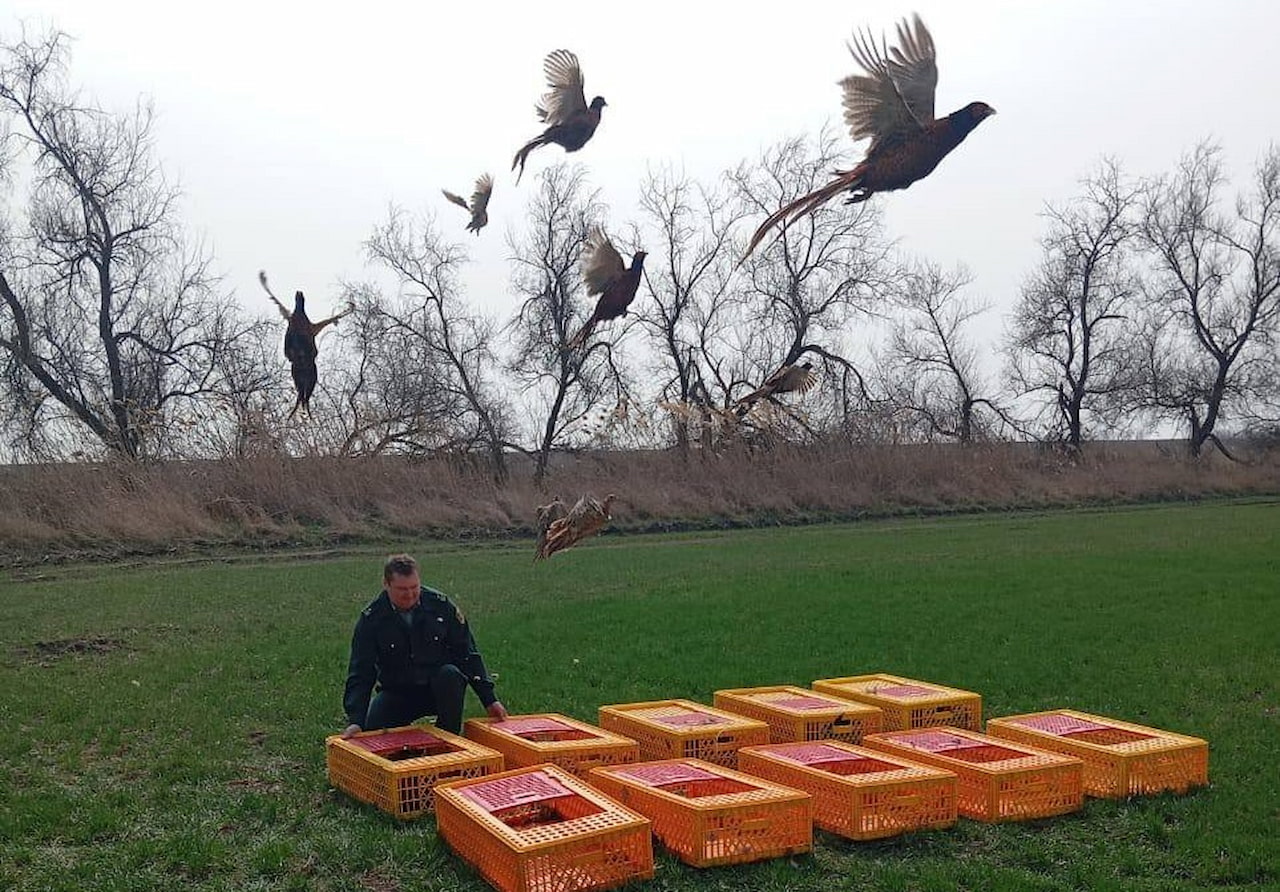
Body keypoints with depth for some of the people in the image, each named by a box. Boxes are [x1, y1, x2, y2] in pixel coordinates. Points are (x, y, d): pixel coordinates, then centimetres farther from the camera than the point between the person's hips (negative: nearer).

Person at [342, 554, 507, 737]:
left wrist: (489, 700, -6)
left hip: (442, 688, 0)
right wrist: (355, 720, -25)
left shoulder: (440, 605, -9)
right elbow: (360, 673, -11)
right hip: (397, 692, 0)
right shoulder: (370, 619, -9)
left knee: (450, 674, -33)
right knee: (371, 730, -23)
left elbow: (467, 653, -3)